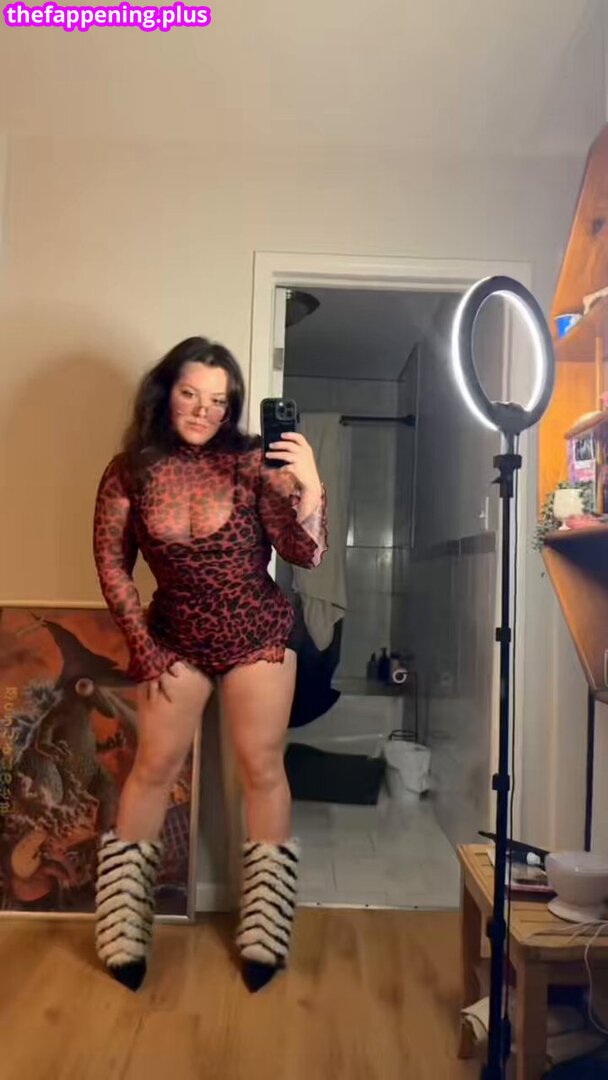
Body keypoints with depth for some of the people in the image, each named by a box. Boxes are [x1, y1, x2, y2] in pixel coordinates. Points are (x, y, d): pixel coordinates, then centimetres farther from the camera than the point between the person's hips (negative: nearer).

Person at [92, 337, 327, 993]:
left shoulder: (252, 463, -12)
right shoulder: (130, 471, -7)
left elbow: (305, 556, -14)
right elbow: (111, 567, 1)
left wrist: (310, 487, -30)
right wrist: (143, 646, -2)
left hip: (258, 632, -1)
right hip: (176, 635, 1)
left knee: (261, 768, 4)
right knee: (154, 766, 6)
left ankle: (264, 931, 20)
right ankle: (122, 926, 24)